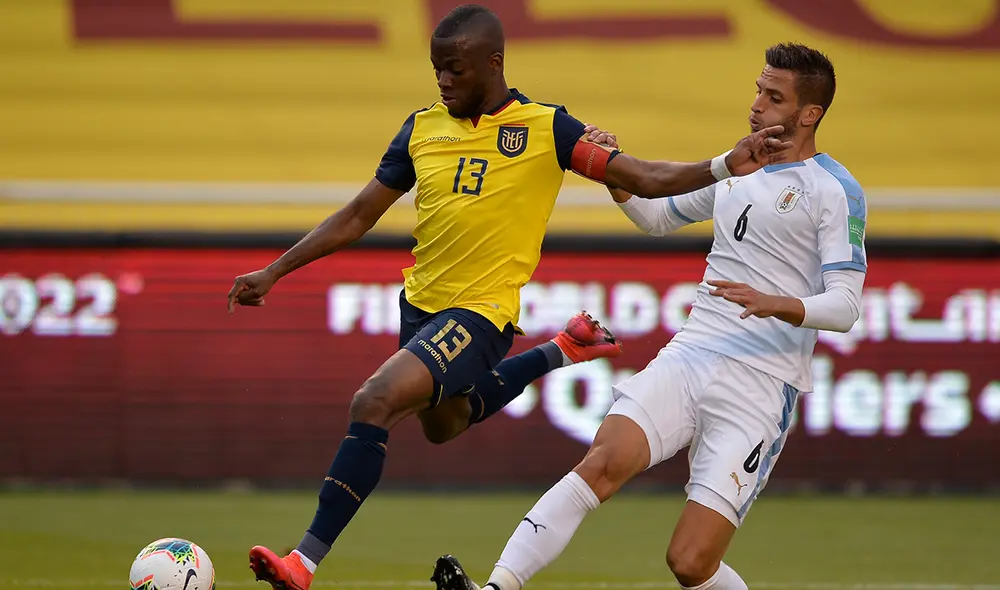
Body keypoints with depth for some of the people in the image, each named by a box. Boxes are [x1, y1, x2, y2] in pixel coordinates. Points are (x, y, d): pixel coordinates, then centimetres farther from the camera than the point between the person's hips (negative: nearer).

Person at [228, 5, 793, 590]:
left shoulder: (545, 129, -9)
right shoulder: (423, 128, 4)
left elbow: (646, 179, -11)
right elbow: (358, 217, 11)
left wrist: (724, 167, -26)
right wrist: (273, 273, 9)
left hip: (480, 311, -7)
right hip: (420, 301, 7)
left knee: (375, 404, -25)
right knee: (442, 424, 30)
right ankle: (559, 352, 48)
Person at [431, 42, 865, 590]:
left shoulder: (836, 191, -3)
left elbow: (845, 306, -10)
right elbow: (658, 216, 34)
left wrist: (775, 304, -28)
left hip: (759, 388, -5)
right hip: (688, 355, 5)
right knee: (603, 462, -23)